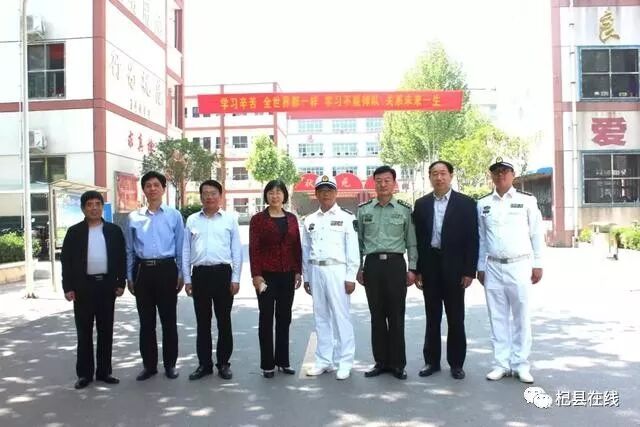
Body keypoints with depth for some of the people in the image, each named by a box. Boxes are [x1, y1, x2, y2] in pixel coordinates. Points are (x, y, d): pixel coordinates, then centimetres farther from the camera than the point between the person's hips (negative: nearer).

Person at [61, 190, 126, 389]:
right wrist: (68, 287, -6)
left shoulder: (114, 230, 5)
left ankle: (104, 371, 18)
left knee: (106, 330, 8)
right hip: (83, 286, -1)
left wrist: (120, 283, 1)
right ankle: (84, 373, 15)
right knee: (84, 332, 5)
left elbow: (121, 258, 7)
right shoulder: (74, 231, 2)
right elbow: (66, 260, 0)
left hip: (107, 285, 1)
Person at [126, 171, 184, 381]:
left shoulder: (174, 215, 0)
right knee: (146, 321, 10)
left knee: (168, 320, 6)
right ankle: (149, 365, 22)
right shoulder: (133, 217, 6)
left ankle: (170, 364, 19)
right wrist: (129, 277, 8)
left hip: (166, 269, -2)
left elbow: (180, 248, 4)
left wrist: (180, 274, 1)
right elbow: (129, 250, 11)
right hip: (142, 271, 2)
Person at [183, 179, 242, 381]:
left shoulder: (230, 219, 3)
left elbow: (237, 250, 2)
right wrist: (187, 279, 5)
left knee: (224, 321, 6)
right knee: (202, 321, 10)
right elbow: (186, 251, 10)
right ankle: (204, 364, 21)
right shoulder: (192, 220, 10)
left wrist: (235, 278, -3)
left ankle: (223, 363, 19)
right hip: (199, 274, 2)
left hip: (223, 273, -2)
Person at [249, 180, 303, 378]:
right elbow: (253, 249, -7)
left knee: (284, 318, 11)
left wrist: (298, 271, 5)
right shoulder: (258, 219, -3)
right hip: (266, 274, -3)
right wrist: (256, 275, -13)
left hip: (287, 274, 4)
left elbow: (297, 247, 10)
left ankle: (283, 361, 22)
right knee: (266, 318, 5)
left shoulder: (292, 218, 8)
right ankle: (267, 364, 15)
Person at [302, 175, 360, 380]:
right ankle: (324, 360, 20)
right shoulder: (309, 220, 11)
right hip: (316, 271, 5)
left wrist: (350, 277, -9)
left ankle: (344, 363, 8)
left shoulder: (346, 217, -2)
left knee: (341, 316, -2)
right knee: (321, 317, 11)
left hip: (337, 271, -4)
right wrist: (306, 277, 12)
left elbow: (353, 250, -5)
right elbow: (305, 251, 14)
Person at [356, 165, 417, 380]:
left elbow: (411, 242, 6)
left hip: (396, 264, -1)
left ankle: (397, 363, 15)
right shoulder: (363, 209, 7)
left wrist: (412, 269, 1)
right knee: (377, 315, 8)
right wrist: (358, 268, 8)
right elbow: (358, 241, 11)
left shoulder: (405, 209, 3)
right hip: (372, 264, 2)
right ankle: (381, 361, 20)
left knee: (396, 316, 3)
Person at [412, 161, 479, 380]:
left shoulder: (466, 203, -1)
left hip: (454, 268, -2)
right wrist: (417, 270, 2)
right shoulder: (421, 204, 6)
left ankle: (456, 363, 19)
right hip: (429, 267, 2)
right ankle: (432, 361, 21)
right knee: (432, 317, 10)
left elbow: (472, 239, -3)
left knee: (456, 318, 6)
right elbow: (417, 238, 7)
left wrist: (469, 271, -8)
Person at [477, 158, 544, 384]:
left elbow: (537, 234, 2)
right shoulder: (483, 204, 7)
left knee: (521, 316, 4)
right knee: (497, 317, 7)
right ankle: (501, 363, 15)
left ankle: (520, 363, 14)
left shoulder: (527, 200, 1)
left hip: (519, 265, -2)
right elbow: (481, 238, 10)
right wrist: (480, 267, 8)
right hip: (493, 267, 2)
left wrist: (537, 264, 0)